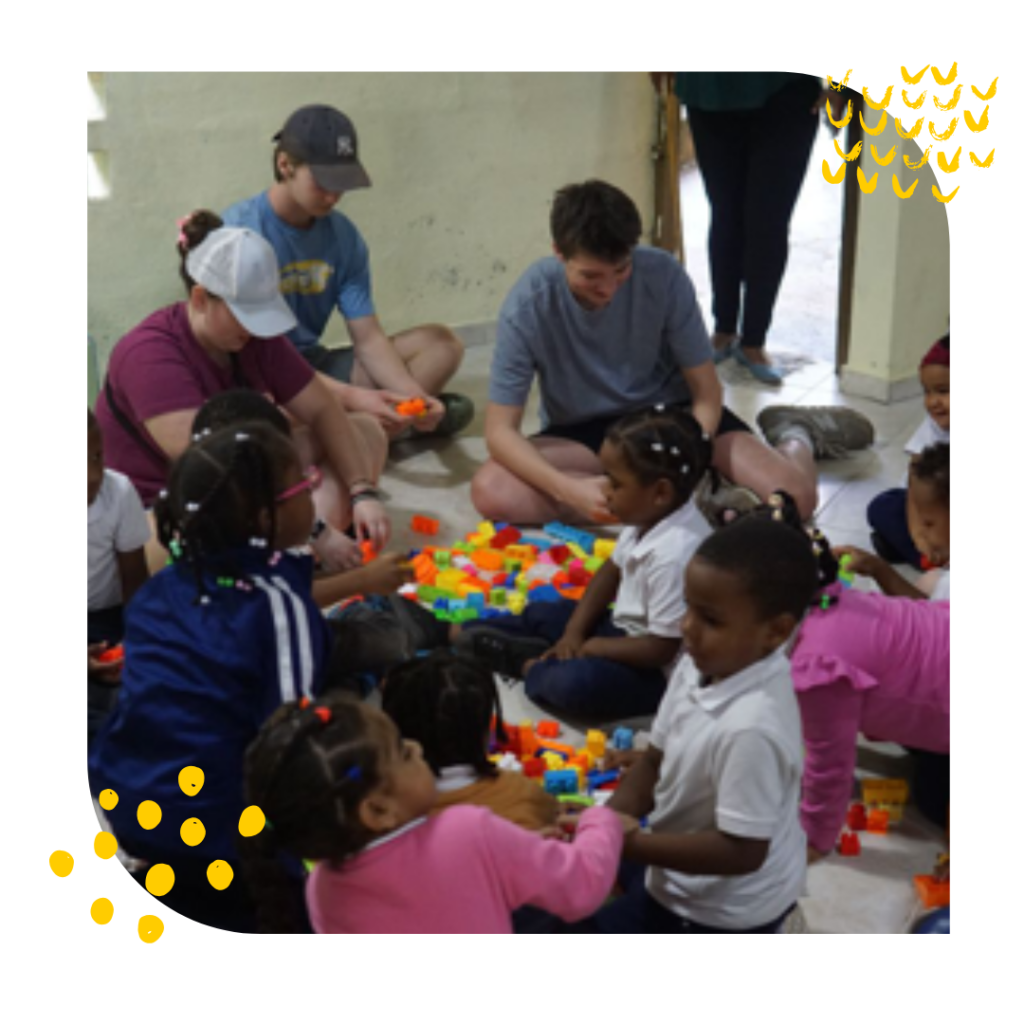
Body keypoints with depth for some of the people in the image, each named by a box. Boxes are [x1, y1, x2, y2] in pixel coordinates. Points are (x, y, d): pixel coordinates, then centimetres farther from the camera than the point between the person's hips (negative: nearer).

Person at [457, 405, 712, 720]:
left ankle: (528, 664, -5)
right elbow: (612, 571, 10)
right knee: (542, 615, 16)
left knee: (574, 684, -32)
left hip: (657, 672, -10)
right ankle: (454, 632, 13)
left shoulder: (673, 555, -35)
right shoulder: (649, 518, -6)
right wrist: (574, 632, 2)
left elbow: (660, 649, -29)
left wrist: (592, 647, -15)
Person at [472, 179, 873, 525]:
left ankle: (797, 435, 20)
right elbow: (501, 428, -21)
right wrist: (569, 490, -38)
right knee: (491, 490, -30)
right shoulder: (528, 306, -23)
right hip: (582, 434, 1)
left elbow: (706, 395, -13)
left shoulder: (664, 276, -22)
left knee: (795, 496, -20)